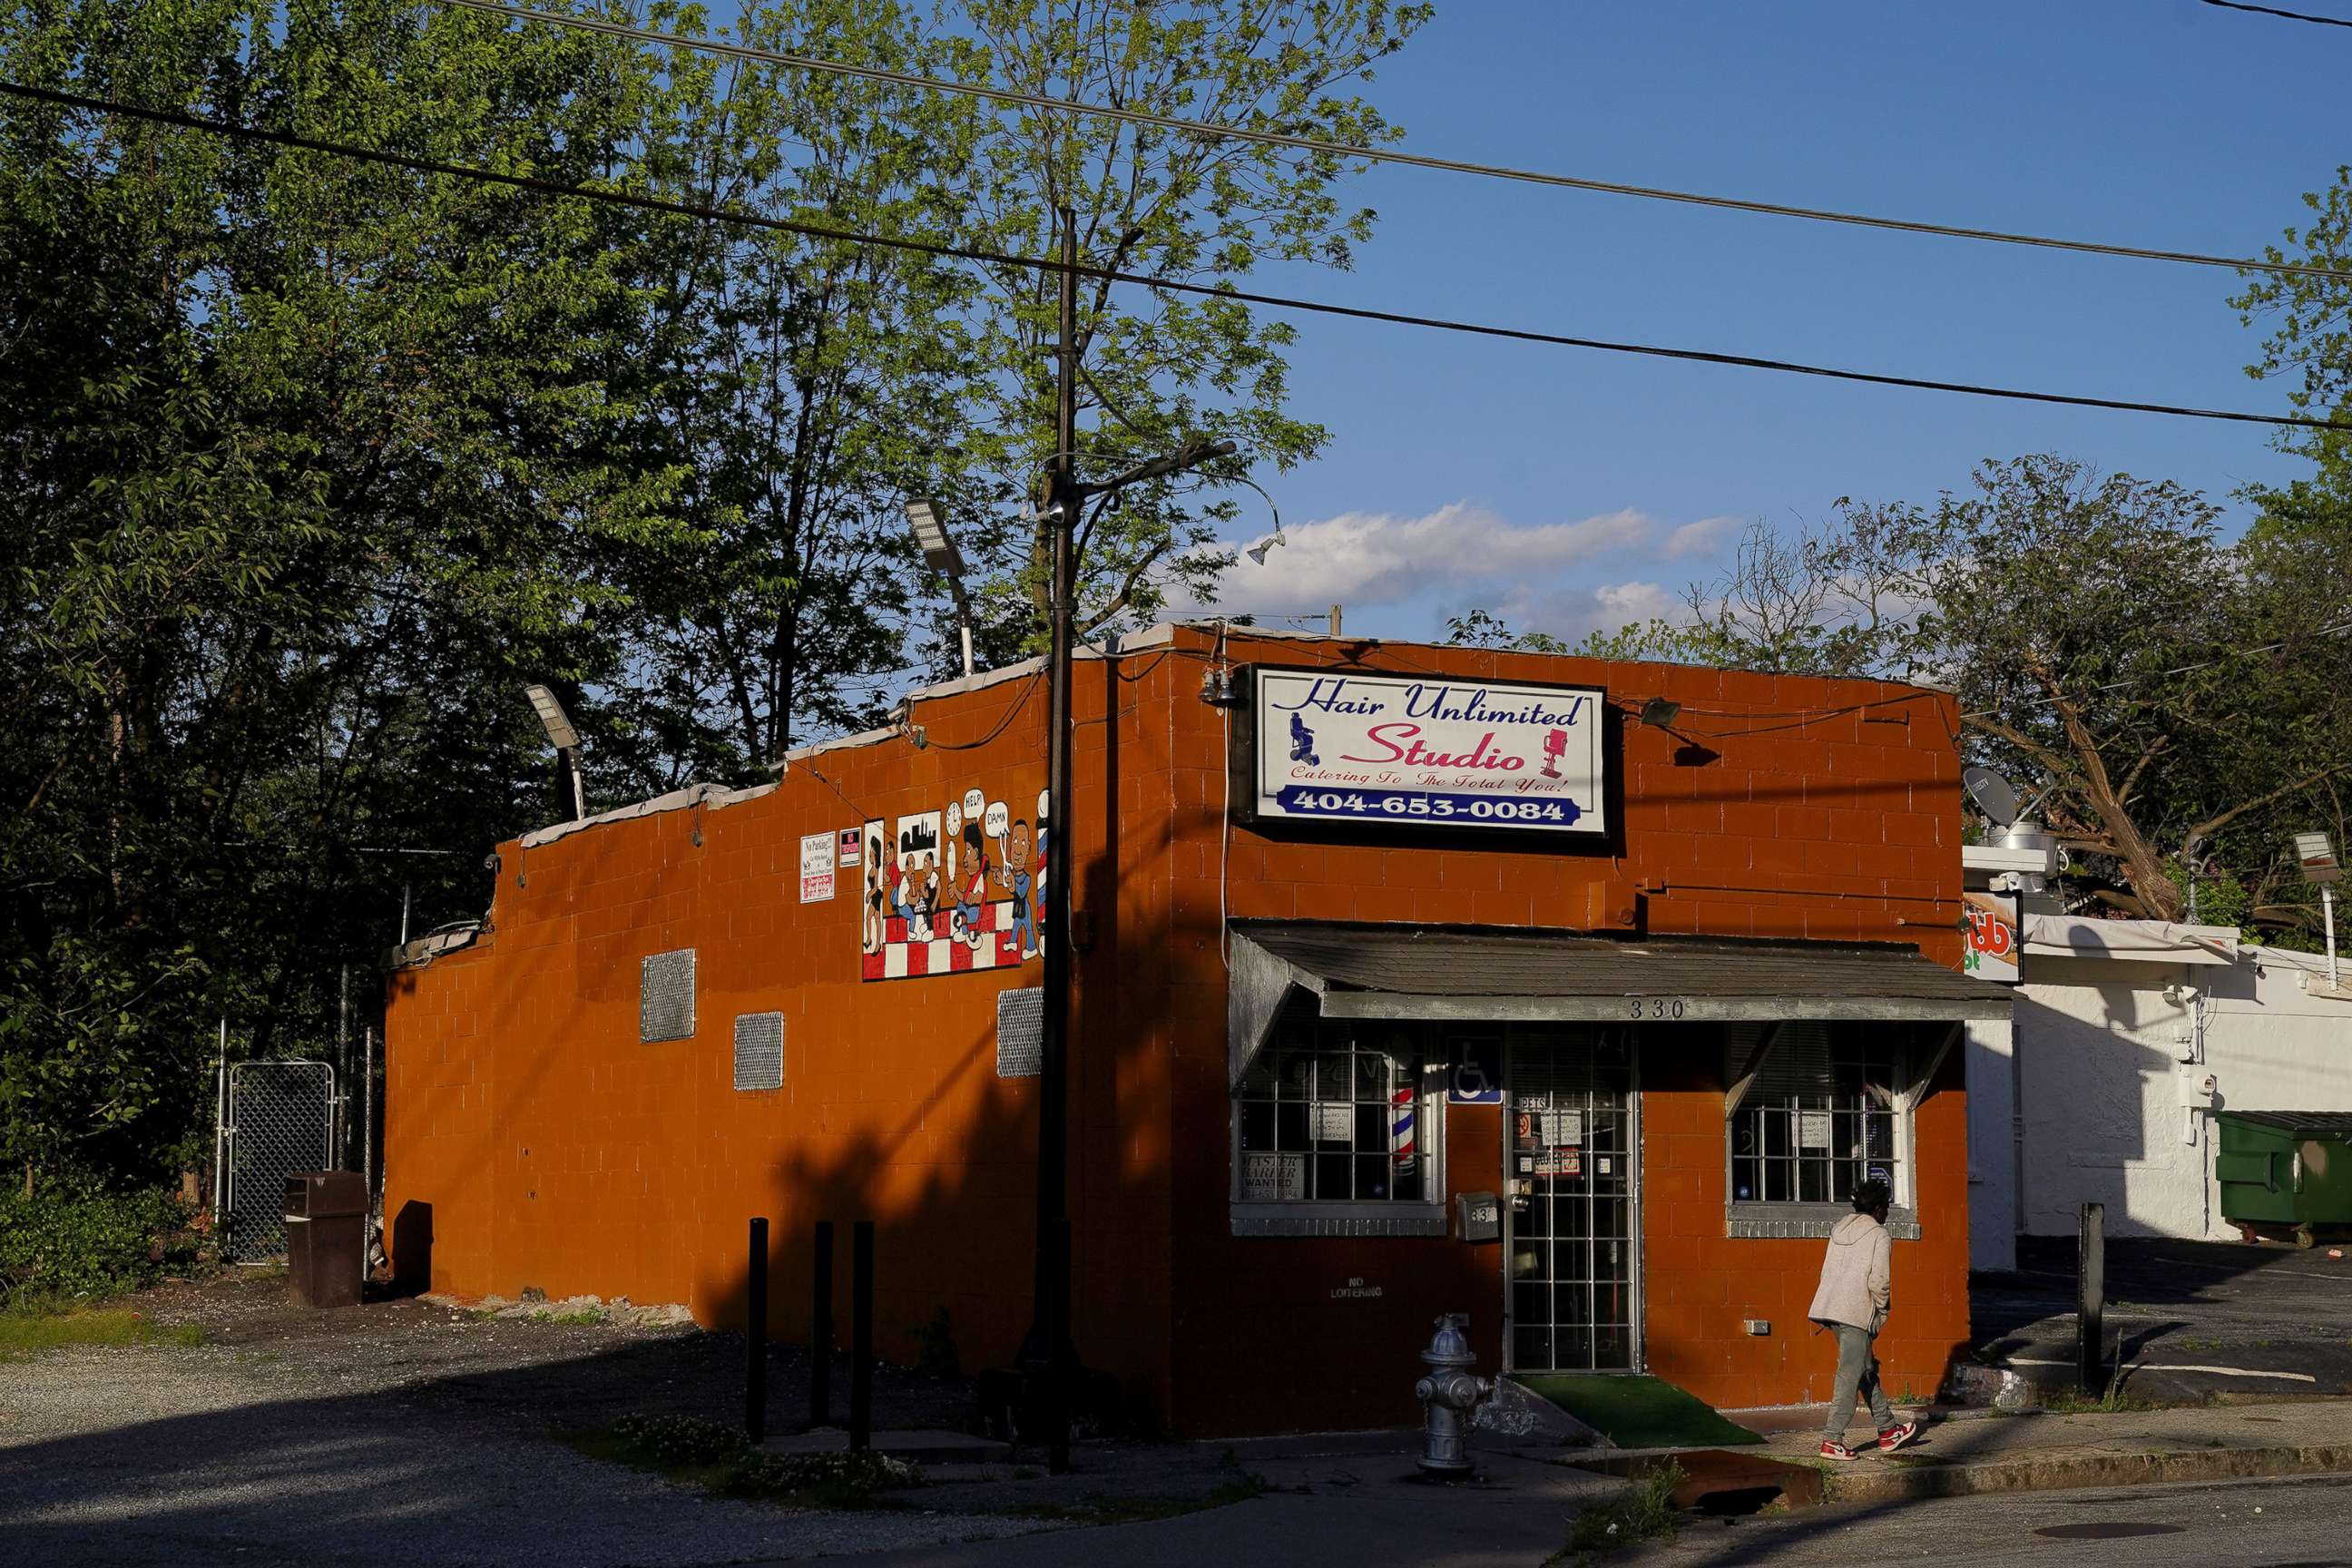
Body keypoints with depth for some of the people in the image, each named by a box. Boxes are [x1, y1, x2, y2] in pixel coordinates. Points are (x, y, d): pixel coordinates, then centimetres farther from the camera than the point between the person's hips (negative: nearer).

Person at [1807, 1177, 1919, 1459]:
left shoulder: (1840, 1229, 15)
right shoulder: (1878, 1235, -7)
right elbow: (1879, 1281, -14)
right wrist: (1883, 1310, 3)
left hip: (1829, 1307, 8)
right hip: (1857, 1313, -8)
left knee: (1867, 1370, 18)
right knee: (1849, 1376, -5)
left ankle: (1887, 1431, 27)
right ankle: (1832, 1440, -8)